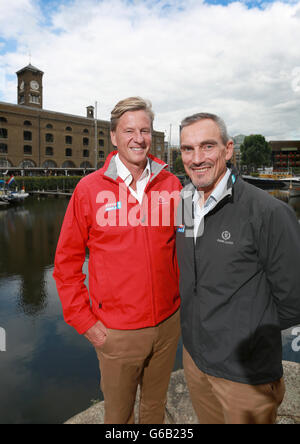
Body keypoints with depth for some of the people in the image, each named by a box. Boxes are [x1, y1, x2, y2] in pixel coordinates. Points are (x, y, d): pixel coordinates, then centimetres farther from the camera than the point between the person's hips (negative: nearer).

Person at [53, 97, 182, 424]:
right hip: (117, 332, -2)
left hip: (168, 323, 3)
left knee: (156, 403, 26)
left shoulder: (171, 185, -3)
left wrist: (181, 297, 6)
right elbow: (66, 263, -5)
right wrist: (84, 321, -6)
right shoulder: (90, 189, -10)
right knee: (119, 410, 21)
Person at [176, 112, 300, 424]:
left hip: (246, 374, -5)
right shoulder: (183, 205, -1)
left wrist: (248, 333, -5)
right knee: (207, 420, 27)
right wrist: (198, 324, 8)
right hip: (193, 356, 6)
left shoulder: (268, 212, -22)